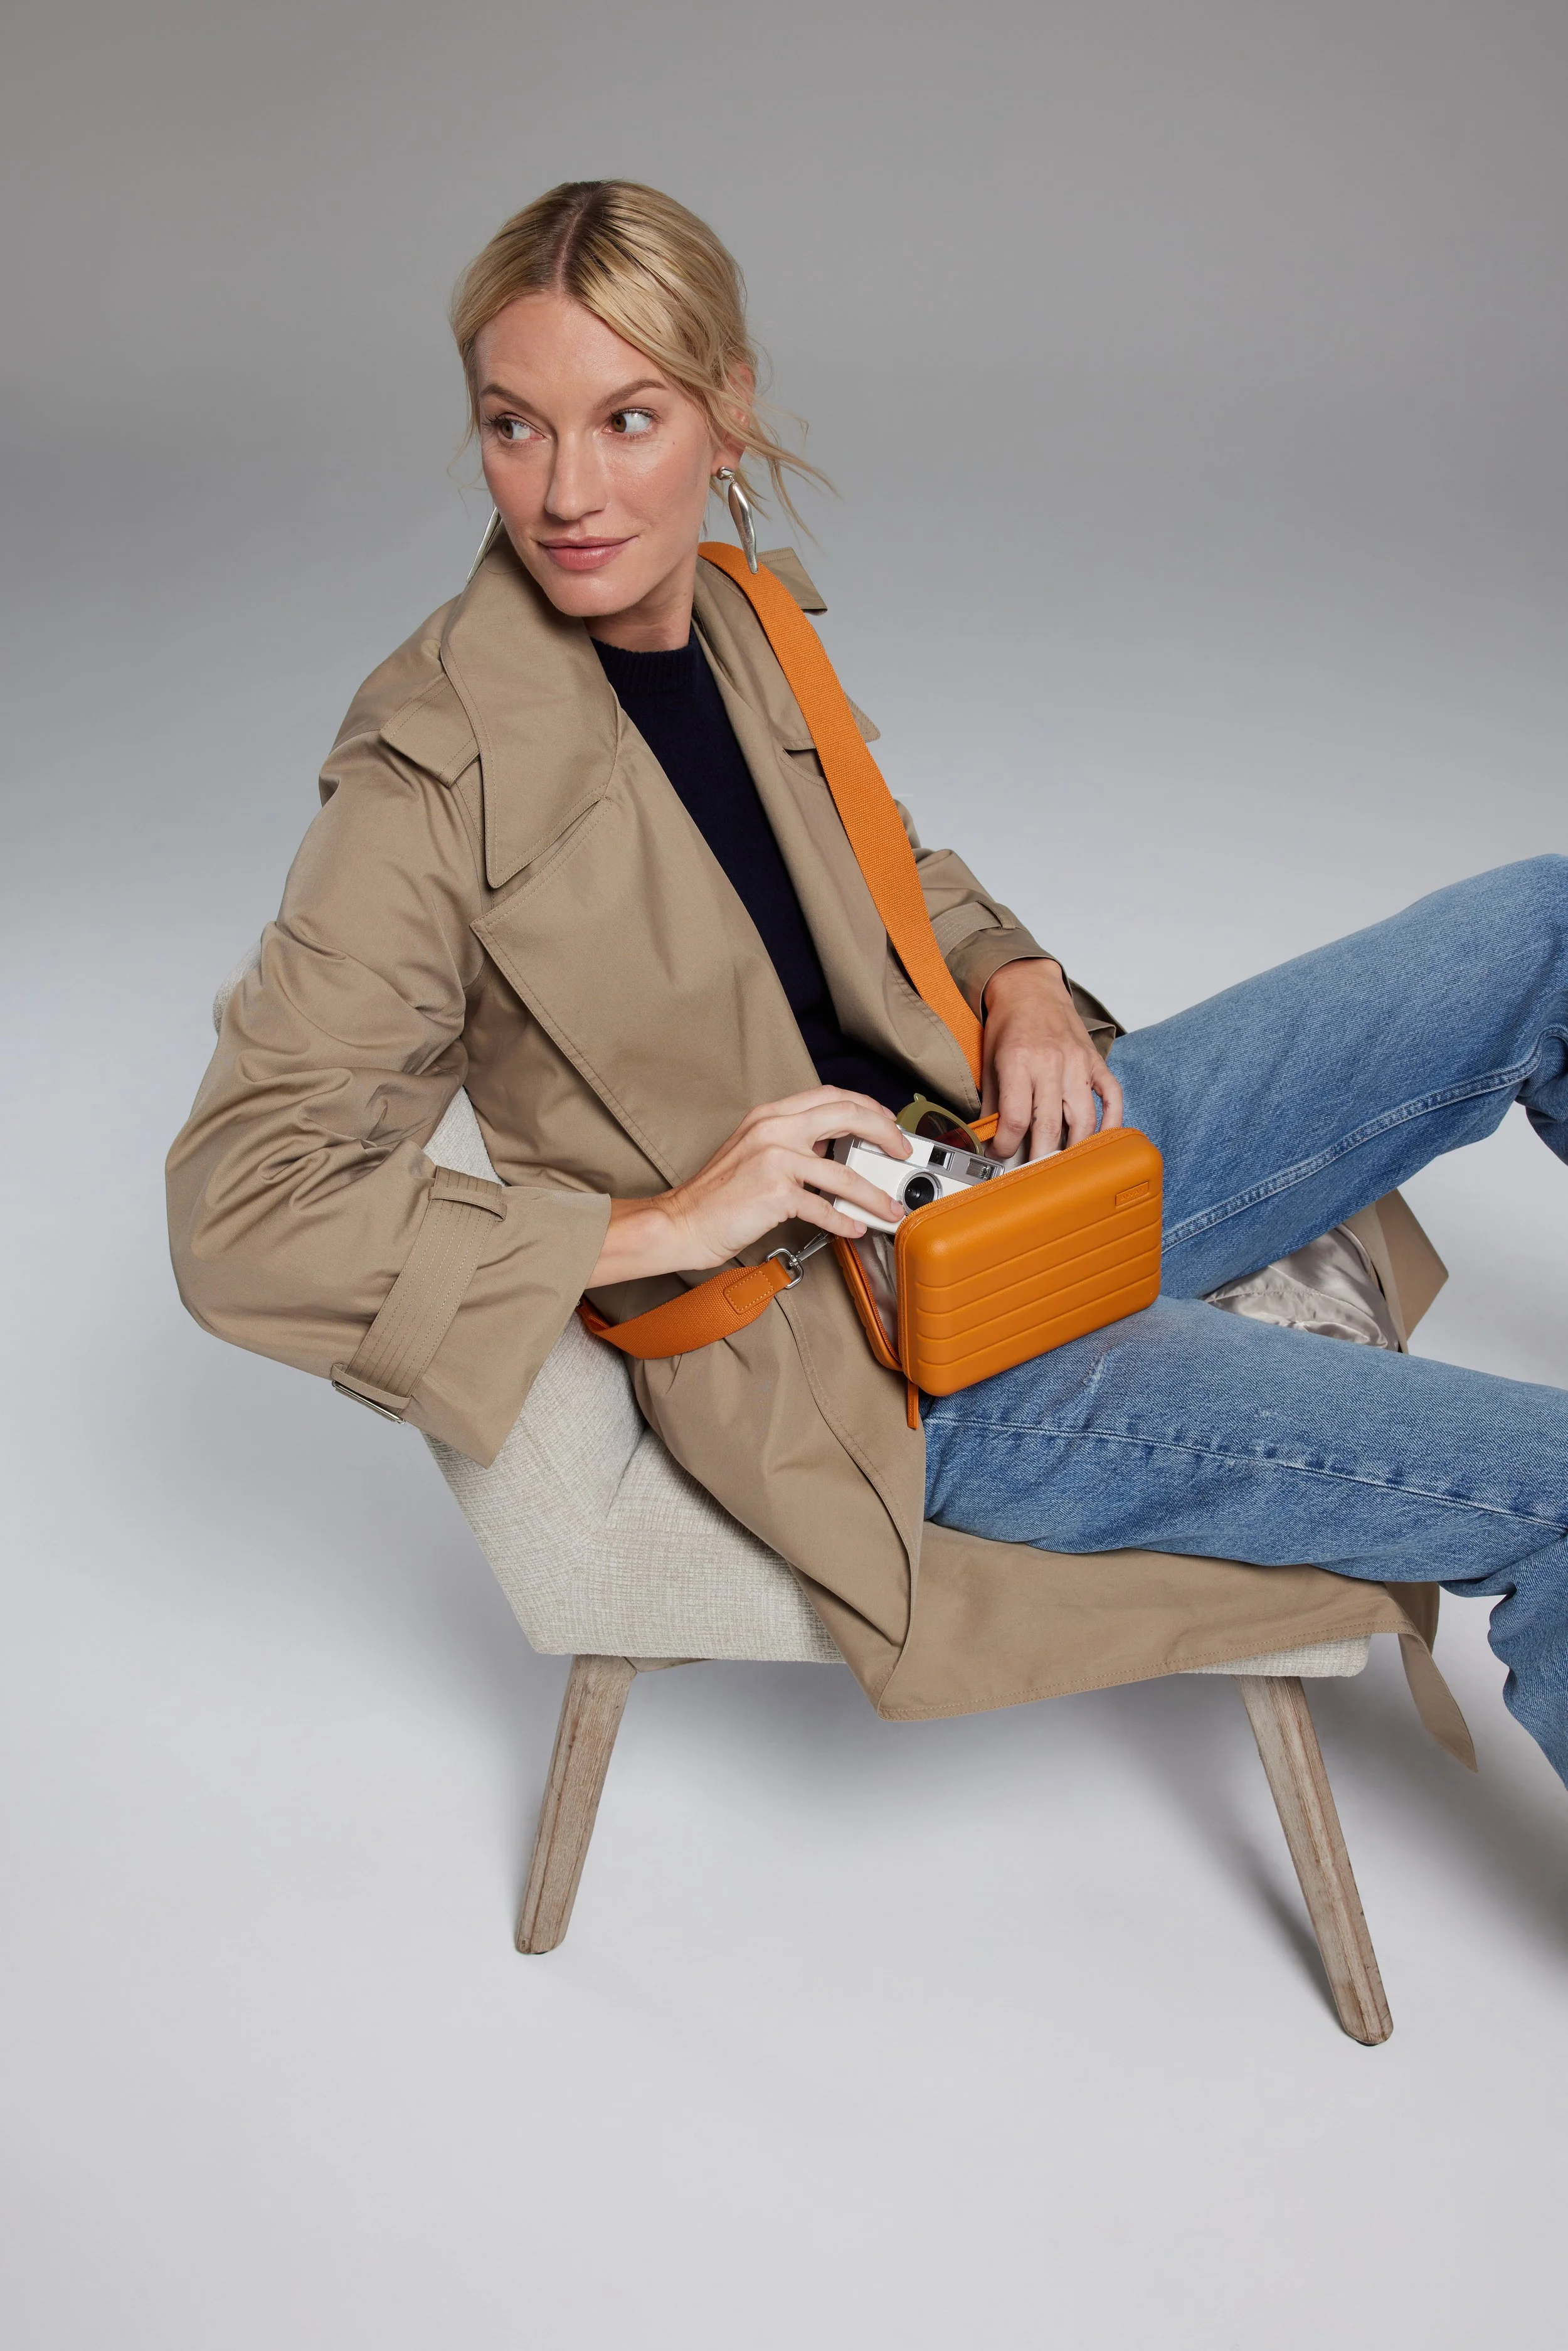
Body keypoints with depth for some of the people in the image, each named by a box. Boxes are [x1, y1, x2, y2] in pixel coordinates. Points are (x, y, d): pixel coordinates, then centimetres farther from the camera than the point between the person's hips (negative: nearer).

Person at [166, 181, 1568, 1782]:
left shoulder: (745, 626, 4)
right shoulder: (434, 782, -17)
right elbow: (241, 1213, -19)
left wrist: (1013, 979, -1)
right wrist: (664, 1225, -23)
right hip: (857, 1351, -8)